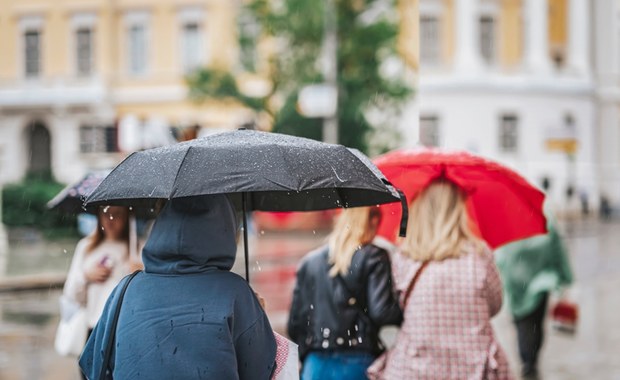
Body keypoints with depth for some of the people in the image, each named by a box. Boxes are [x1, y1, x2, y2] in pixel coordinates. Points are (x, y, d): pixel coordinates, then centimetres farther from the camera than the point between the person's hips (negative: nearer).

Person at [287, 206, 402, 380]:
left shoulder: (310, 261, 12)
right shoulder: (374, 258, -3)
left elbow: (295, 321, 11)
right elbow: (381, 312, -14)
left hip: (316, 366, 4)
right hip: (357, 365, -4)